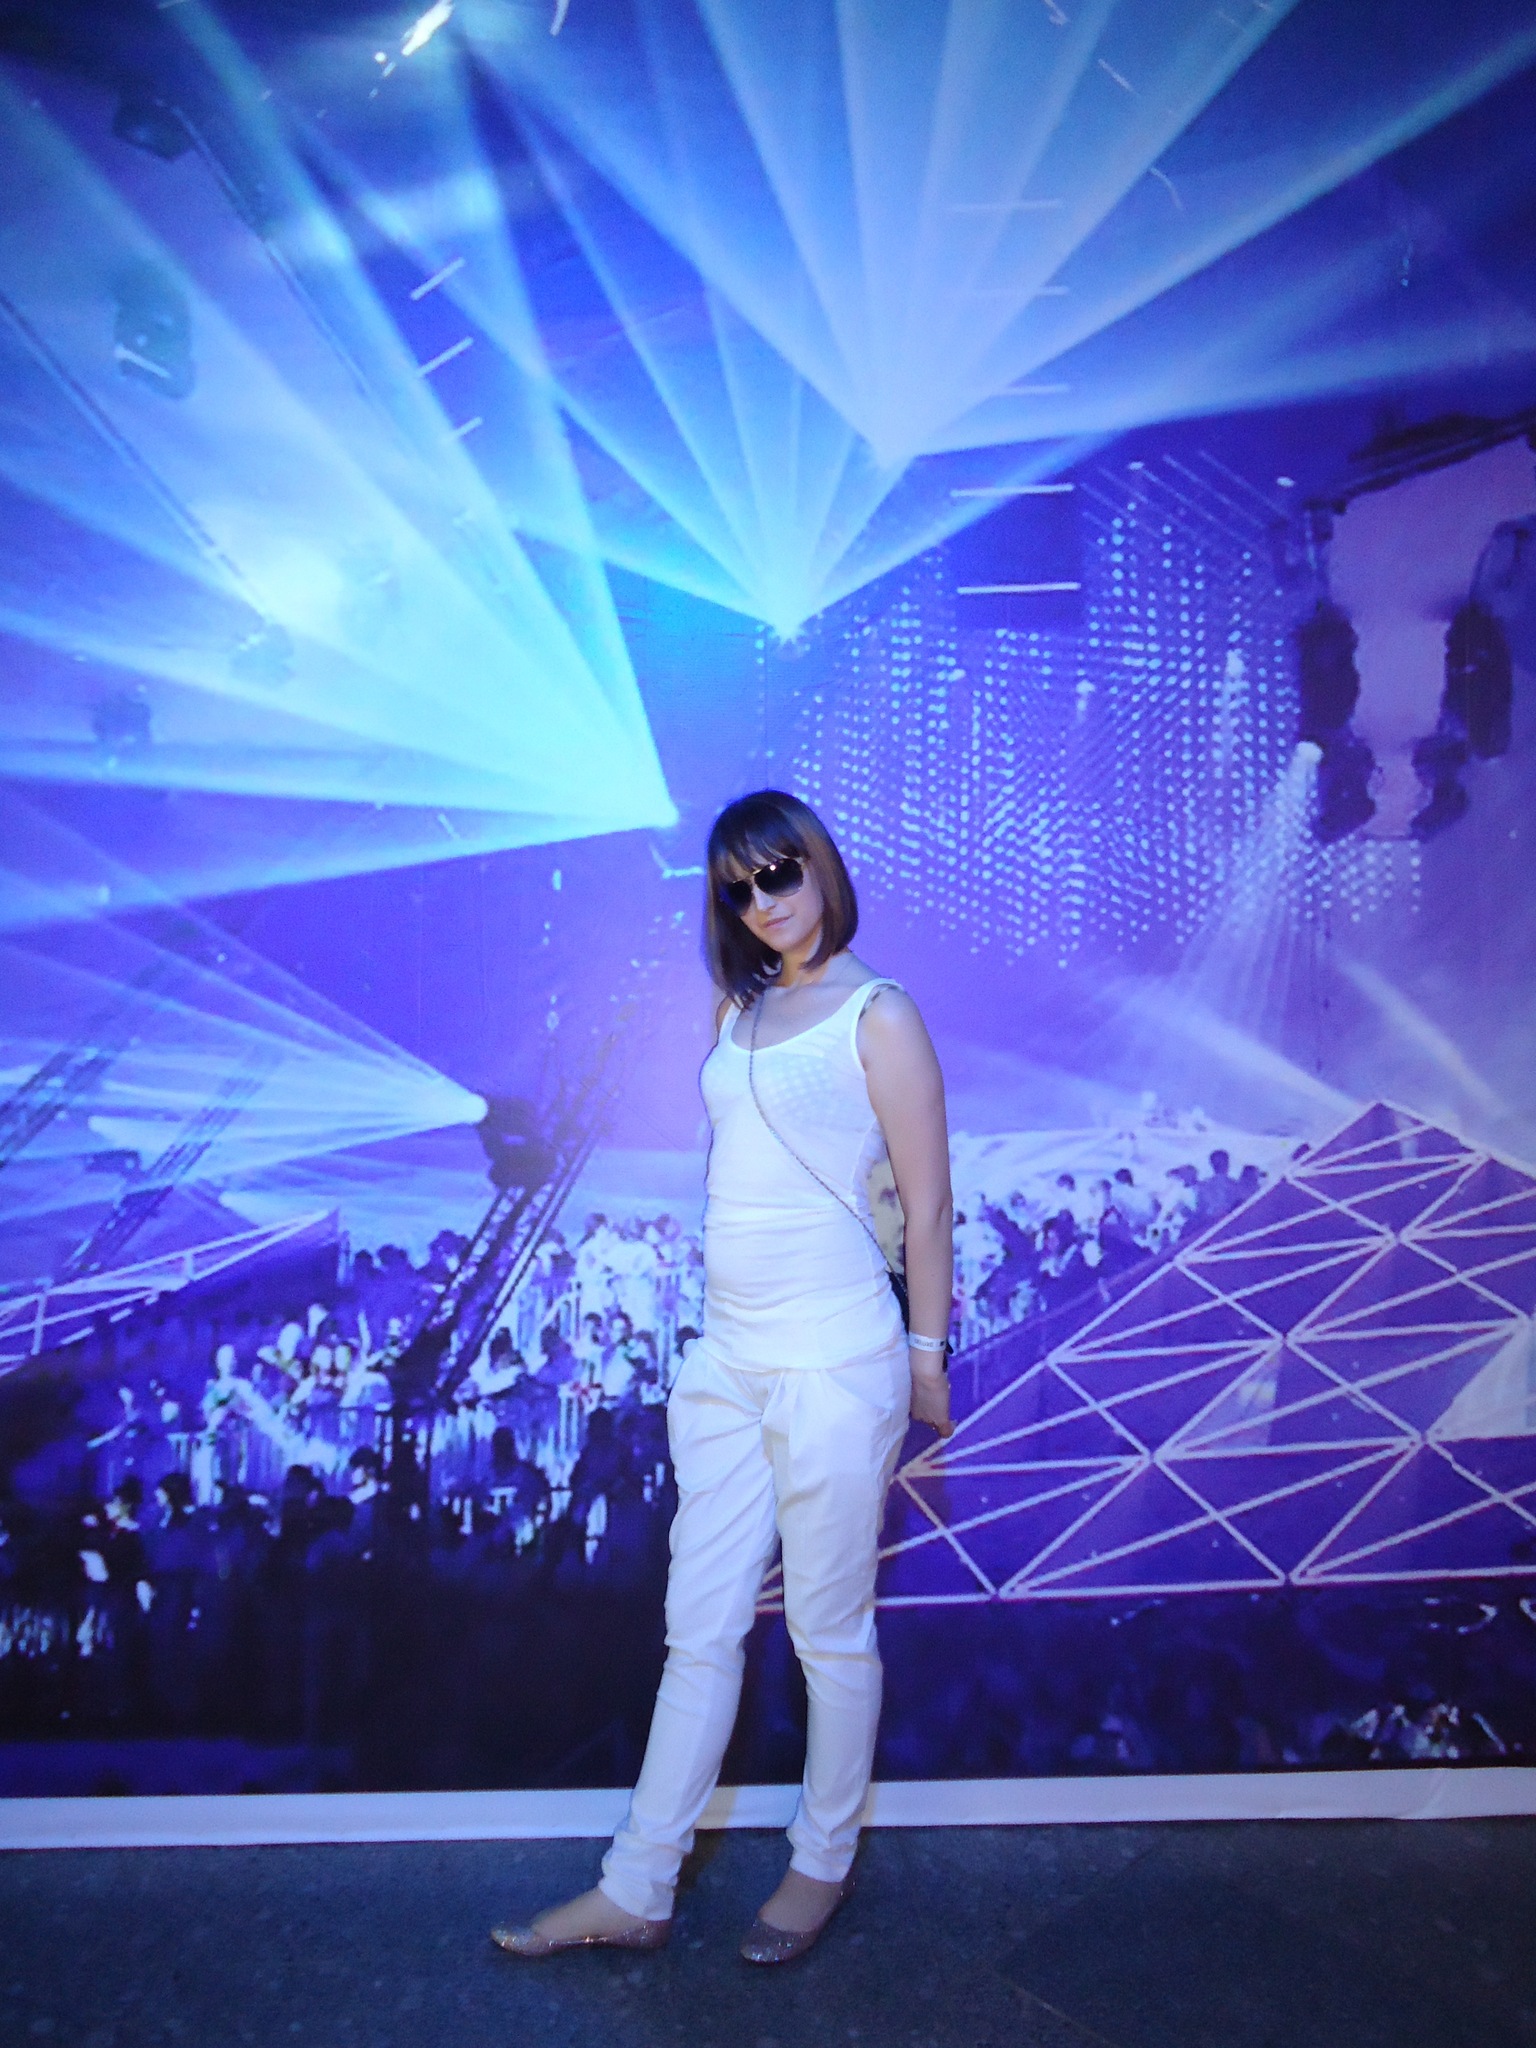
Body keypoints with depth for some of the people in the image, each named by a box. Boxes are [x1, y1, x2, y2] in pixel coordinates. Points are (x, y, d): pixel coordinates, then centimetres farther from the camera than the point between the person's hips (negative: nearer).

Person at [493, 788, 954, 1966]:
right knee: (700, 1631, 13)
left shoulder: (878, 1016, -7)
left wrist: (927, 1353, -2)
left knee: (831, 1634, 10)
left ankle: (823, 1867, 30)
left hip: (834, 1360, -6)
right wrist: (715, 1320, 16)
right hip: (727, 1354, 6)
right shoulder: (741, 1008, 11)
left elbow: (928, 1204, -5)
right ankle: (636, 1891, 24)